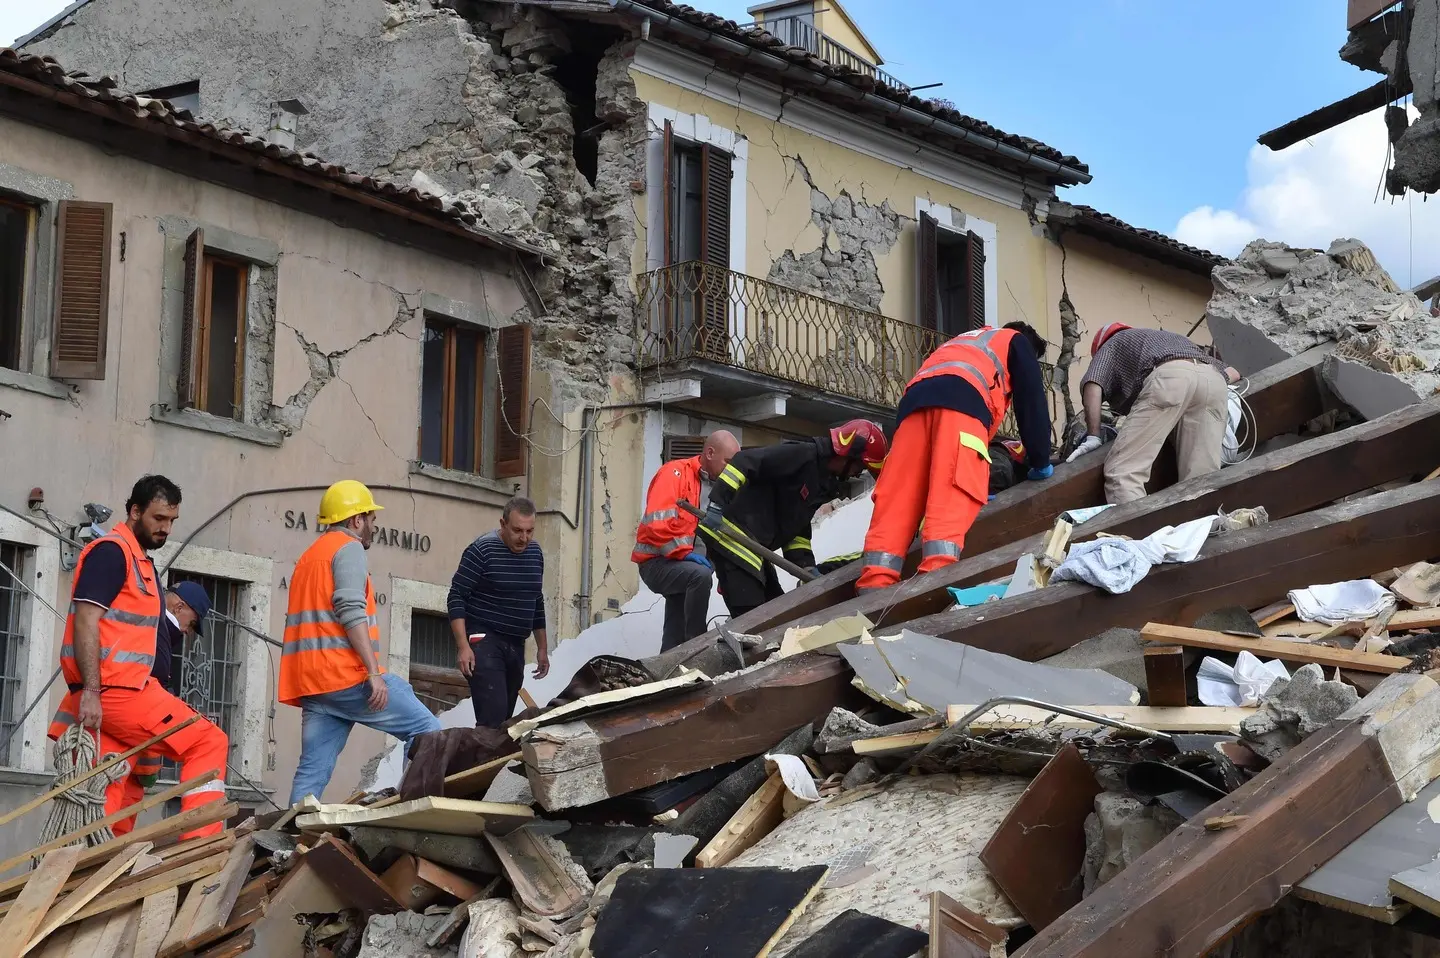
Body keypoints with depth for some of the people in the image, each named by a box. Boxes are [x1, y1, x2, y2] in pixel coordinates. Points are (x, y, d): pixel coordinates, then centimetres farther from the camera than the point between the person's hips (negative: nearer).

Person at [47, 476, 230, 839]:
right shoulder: (111, 551, -8)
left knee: (117, 793, 4)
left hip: (122, 690, 9)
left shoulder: (142, 562, 22)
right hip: (112, 690, -9)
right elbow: (85, 620, -17)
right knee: (209, 743, -7)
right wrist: (90, 691, -23)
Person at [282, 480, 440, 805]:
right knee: (425, 730, -5)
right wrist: (374, 673, -18)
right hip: (347, 675, -9)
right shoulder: (348, 548, -1)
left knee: (313, 771, 3)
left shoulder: (308, 557, 28)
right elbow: (351, 613, -14)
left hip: (311, 681, 9)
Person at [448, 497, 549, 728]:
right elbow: (456, 597, -11)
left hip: (516, 646, 7)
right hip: (484, 642, -7)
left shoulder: (535, 552, 10)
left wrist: (542, 649, 21)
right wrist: (463, 646, -18)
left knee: (505, 719, 6)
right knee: (492, 718, -19)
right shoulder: (481, 550, -11)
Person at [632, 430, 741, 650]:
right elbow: (658, 522, -23)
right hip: (658, 563, -8)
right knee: (700, 574, -35)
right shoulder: (675, 473, -11)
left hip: (683, 566, 8)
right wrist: (686, 553, -25)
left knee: (676, 639, 5)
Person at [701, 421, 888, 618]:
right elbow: (744, 462, -23)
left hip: (752, 548, 11)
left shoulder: (823, 484, 15)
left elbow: (796, 525, 19)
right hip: (731, 538, -11)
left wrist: (806, 565, 6)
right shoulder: (801, 454, -16)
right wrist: (718, 502, -30)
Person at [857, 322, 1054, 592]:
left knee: (898, 499, -9)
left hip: (915, 400, 6)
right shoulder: (1017, 342, 31)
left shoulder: (961, 345, 48)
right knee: (953, 496, -20)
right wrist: (1040, 463, 33)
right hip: (961, 400, -5)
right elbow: (1032, 404, 23)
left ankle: (874, 585, -26)